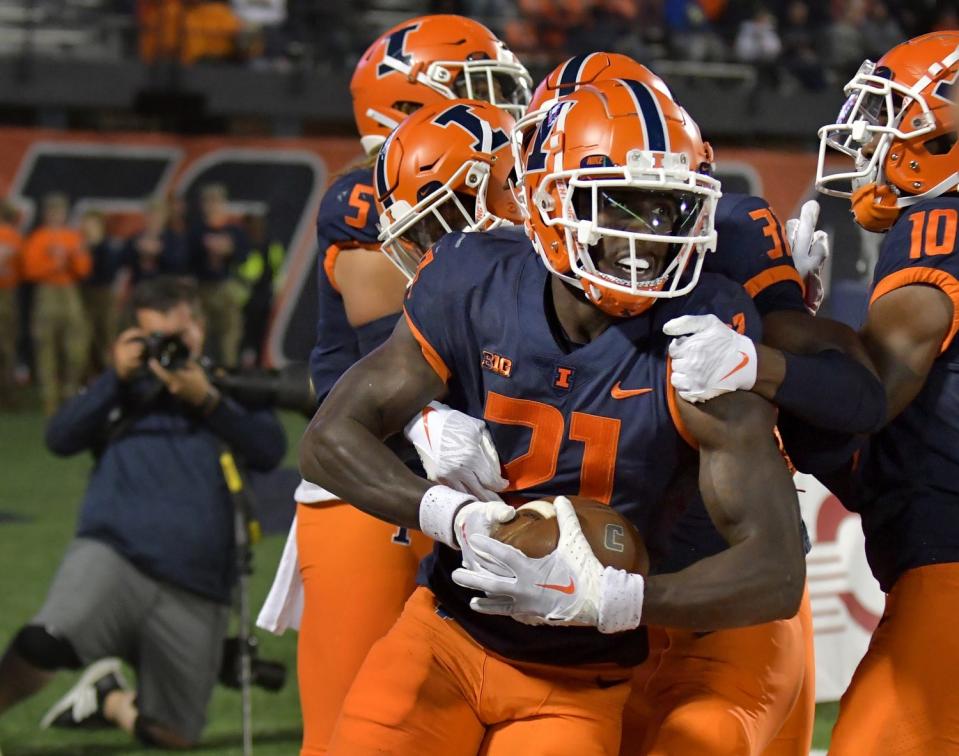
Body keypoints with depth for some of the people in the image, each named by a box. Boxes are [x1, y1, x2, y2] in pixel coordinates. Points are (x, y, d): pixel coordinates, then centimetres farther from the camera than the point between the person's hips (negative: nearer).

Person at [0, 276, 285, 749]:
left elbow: (270, 451, 0)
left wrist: (206, 401, -10)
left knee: (175, 735, 3)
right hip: (114, 553, -2)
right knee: (45, 642, -33)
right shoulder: (125, 390, 20)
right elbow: (60, 439, 5)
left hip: (195, 590, 2)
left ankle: (110, 699, 33)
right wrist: (116, 378, -4)